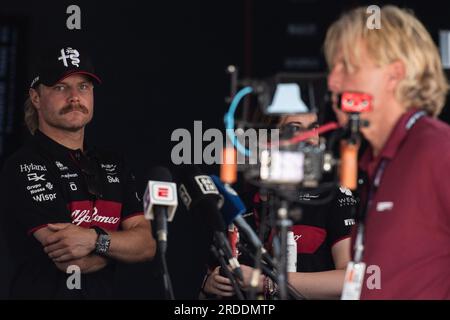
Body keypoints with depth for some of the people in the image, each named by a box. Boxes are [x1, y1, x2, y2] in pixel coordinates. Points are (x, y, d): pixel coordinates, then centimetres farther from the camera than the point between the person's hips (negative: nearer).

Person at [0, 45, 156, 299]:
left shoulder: (113, 164, 8)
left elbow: (147, 245, -2)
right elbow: (71, 261, -20)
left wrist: (97, 240, -18)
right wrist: (123, 243, -5)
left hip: (103, 294, 5)